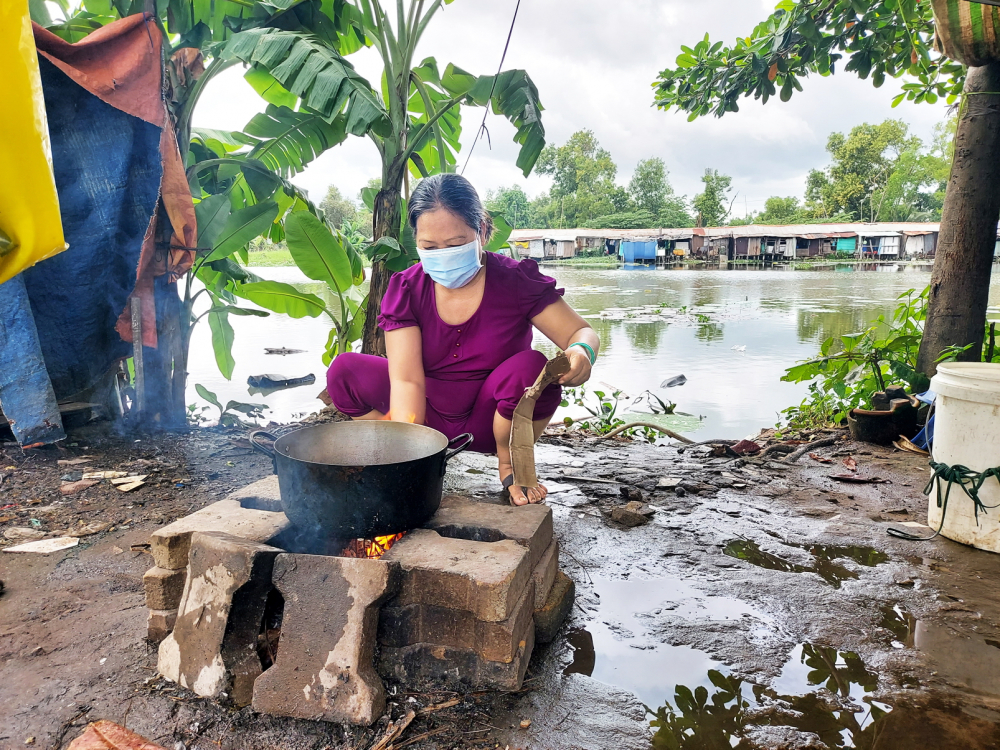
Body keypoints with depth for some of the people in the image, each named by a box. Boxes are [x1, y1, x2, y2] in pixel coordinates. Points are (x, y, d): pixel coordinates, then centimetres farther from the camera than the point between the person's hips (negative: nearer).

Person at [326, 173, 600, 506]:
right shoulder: (406, 289, -11)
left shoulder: (516, 281, -16)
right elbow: (407, 379, -19)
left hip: (487, 423, -2)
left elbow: (582, 332, -11)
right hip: (429, 415, 2)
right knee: (345, 371, -14)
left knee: (530, 367, -33)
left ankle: (510, 466, -4)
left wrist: (582, 351, -37)